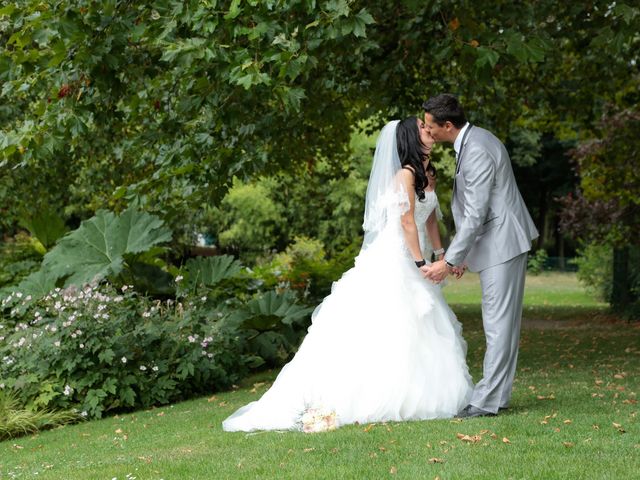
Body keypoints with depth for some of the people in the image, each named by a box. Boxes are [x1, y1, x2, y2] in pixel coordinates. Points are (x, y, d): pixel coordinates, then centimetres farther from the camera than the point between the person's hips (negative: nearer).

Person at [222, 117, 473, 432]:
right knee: (382, 332, -11)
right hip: (394, 260, -9)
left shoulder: (427, 175, 14)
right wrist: (420, 262, -17)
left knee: (416, 333, 7)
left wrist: (441, 254, 15)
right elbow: (407, 221, -17)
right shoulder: (406, 173, -13)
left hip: (411, 260, 9)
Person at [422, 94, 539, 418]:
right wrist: (461, 254, 18)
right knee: (500, 321, 13)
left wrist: (449, 261, -20)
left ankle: (487, 401, -4)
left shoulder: (477, 151, -21)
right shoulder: (471, 141, 11)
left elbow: (475, 214, -23)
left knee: (499, 322, -7)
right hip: (495, 243, 11)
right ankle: (497, 394, 19)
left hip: (503, 242, -11)